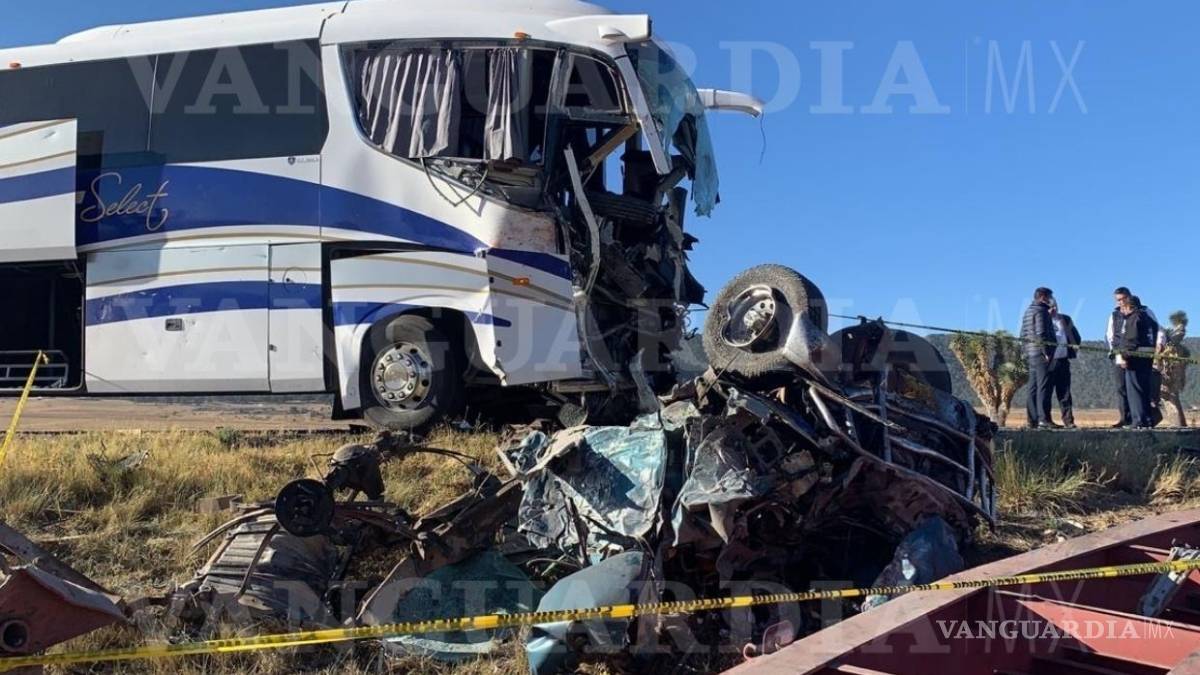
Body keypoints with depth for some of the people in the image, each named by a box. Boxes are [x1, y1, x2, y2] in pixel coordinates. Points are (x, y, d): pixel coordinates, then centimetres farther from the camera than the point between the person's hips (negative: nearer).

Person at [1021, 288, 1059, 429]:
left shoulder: (1028, 311, 20)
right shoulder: (1041, 311, -9)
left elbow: (1023, 335, 21)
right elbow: (1041, 334, -18)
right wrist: (1046, 353, -17)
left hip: (1031, 354, 10)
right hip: (1041, 354, -10)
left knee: (1033, 388, 9)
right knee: (1043, 387, -10)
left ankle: (1033, 420, 10)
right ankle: (1043, 419, -13)